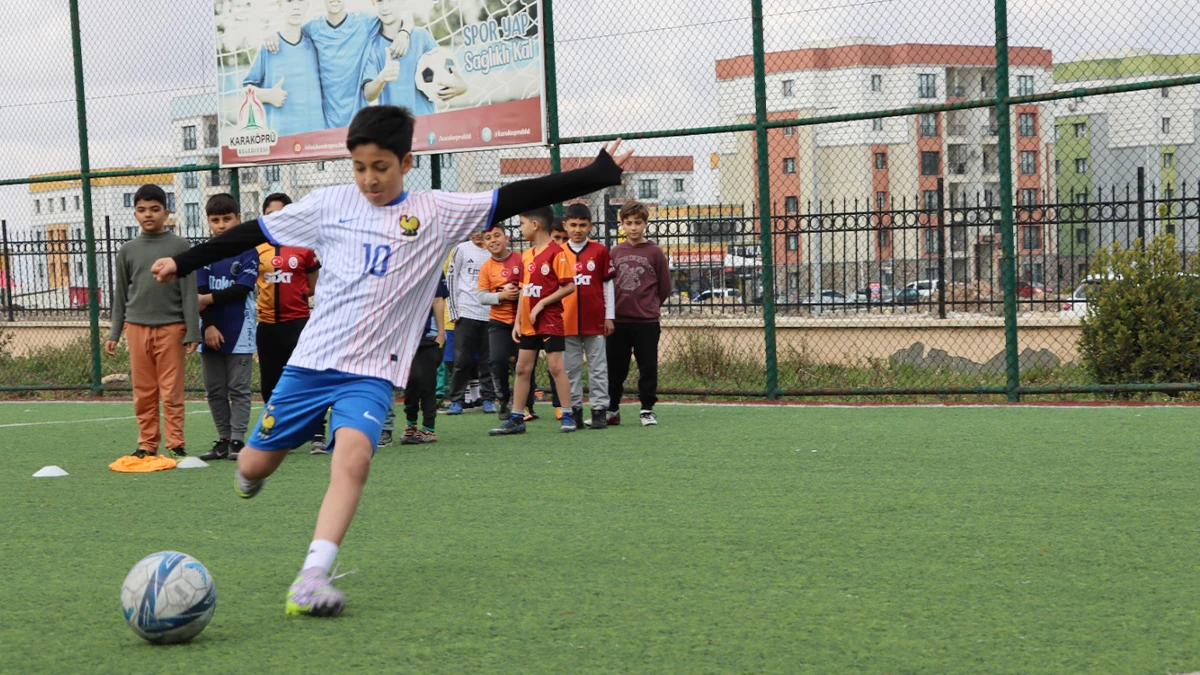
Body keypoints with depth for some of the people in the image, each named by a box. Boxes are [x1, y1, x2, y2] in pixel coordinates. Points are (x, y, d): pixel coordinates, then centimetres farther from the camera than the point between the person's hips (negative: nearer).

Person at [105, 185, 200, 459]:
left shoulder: (179, 246, 1)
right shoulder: (128, 250, 10)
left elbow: (189, 292, -1)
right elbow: (120, 295, 15)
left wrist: (192, 332, -5)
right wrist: (114, 334, 11)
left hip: (171, 326, -3)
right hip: (137, 327, 3)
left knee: (172, 390, -1)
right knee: (143, 391, 6)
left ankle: (176, 444, 6)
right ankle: (147, 444, 13)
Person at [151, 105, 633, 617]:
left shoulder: (437, 213, -1)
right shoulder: (330, 204, 4)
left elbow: (517, 197, -7)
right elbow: (256, 231, 14)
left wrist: (599, 173, -13)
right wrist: (183, 262, 17)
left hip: (372, 370, -2)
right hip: (311, 359, 2)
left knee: (353, 455, -28)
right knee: (254, 466, 5)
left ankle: (312, 577, -31)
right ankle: (253, 468, 44)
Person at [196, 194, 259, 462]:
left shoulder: (248, 251, -2)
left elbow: (242, 289, -11)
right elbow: (201, 293, 0)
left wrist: (211, 299, -9)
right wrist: (208, 326, -11)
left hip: (239, 332, -4)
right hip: (212, 332, 4)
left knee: (239, 389, -2)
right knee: (214, 390, 8)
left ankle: (237, 440, 0)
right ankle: (223, 440, 16)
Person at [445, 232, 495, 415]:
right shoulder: (462, 249, 5)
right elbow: (451, 278, 5)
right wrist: (453, 310, -1)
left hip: (490, 314, 2)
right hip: (466, 312, -2)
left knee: (488, 360, 4)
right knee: (462, 359, -3)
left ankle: (488, 399, 12)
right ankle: (456, 400, 2)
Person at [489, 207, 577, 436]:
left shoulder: (556, 252, -12)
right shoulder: (526, 256, 12)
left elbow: (569, 286, -17)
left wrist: (542, 304, -17)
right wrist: (517, 322, 12)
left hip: (549, 320, -8)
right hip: (528, 323, 8)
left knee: (556, 366, -7)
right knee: (522, 368, 8)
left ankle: (567, 416, 0)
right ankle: (516, 419, 12)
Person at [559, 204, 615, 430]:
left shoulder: (599, 251, 1)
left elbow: (608, 284, 4)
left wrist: (609, 316, 2)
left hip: (595, 321, -2)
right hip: (567, 322, 2)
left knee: (598, 367, 2)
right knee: (571, 368, 6)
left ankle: (599, 410, 5)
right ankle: (574, 410, 12)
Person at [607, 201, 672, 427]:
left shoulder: (654, 252, -2)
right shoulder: (615, 252, 7)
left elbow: (665, 286, 3)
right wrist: (611, 311, 8)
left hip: (646, 321, -3)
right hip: (618, 321, 3)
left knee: (648, 366, 1)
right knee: (615, 367, 8)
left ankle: (647, 410, 10)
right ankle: (612, 410, 18)